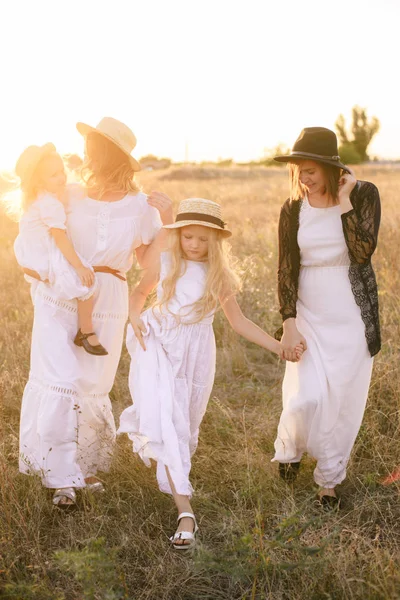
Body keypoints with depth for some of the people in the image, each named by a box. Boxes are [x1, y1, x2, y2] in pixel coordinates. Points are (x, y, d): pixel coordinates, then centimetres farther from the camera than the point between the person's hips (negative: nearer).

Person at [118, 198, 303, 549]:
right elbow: (140, 292, 14)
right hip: (159, 347, -2)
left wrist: (279, 347, -2)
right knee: (165, 420, -17)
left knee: (185, 423, 9)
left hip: (196, 352, 2)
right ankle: (185, 510, -23)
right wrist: (134, 316, -6)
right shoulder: (165, 265, -4)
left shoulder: (219, 277, -3)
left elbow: (239, 322, 4)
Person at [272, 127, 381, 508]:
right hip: (309, 315, 1)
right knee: (307, 397, -8)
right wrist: (288, 324, -6)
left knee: (343, 402, 6)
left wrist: (344, 202, -19)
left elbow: (363, 252, -20)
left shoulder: (363, 194, -8)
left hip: (352, 317, -1)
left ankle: (330, 479, 25)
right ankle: (288, 451, 24)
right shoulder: (293, 209, -2)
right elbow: (286, 269, -1)